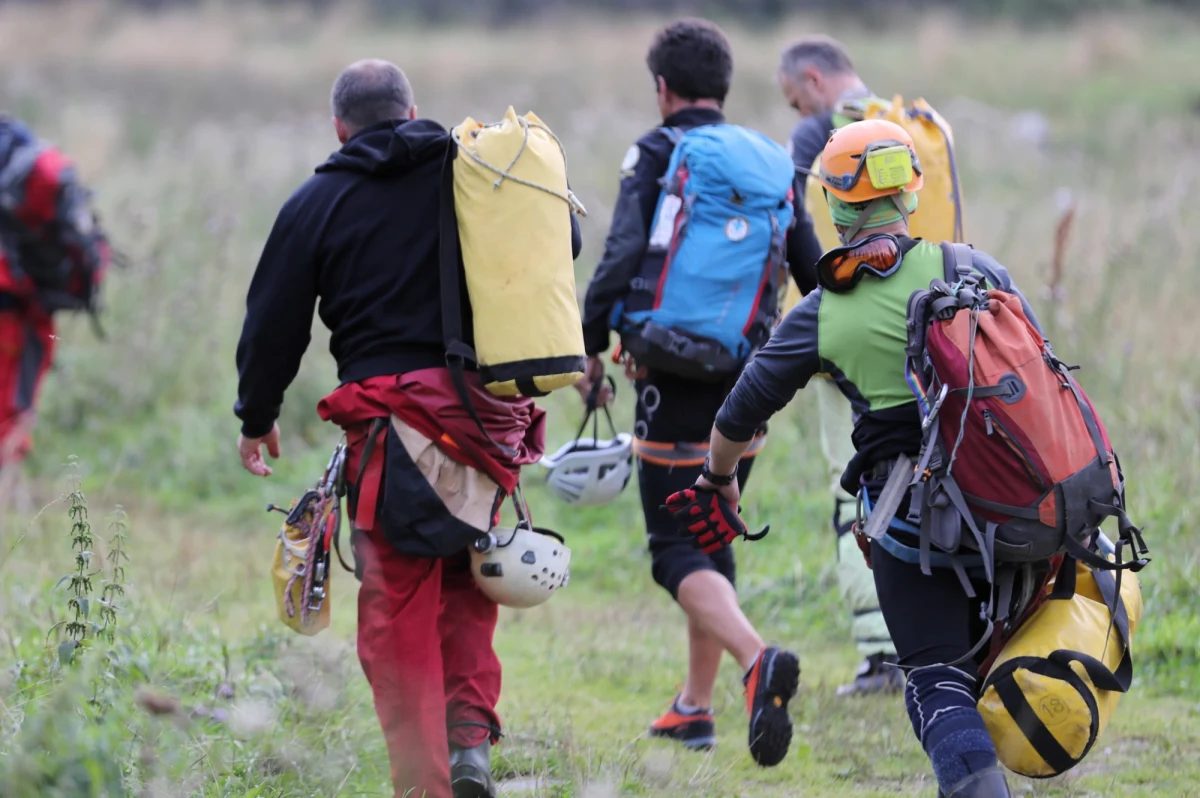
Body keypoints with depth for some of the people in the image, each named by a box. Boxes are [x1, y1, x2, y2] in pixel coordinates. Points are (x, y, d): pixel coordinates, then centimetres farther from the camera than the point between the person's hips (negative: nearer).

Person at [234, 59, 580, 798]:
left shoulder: (319, 203, 2)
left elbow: (274, 322, 6)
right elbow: (565, 240, 19)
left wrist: (257, 417, 20)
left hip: (393, 422, -3)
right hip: (490, 419, 3)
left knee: (399, 611, 1)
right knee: (467, 586, 19)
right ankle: (469, 733, 2)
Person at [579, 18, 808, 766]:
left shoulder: (656, 157, -7)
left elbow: (622, 260, -18)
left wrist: (590, 348, -8)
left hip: (675, 386, -5)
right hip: (748, 385, 5)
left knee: (678, 550, -4)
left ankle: (757, 658, -29)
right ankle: (696, 705, 24)